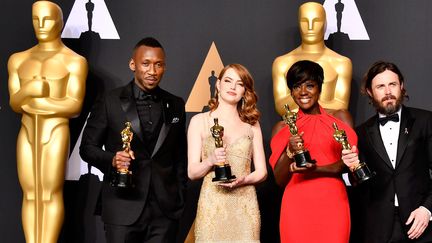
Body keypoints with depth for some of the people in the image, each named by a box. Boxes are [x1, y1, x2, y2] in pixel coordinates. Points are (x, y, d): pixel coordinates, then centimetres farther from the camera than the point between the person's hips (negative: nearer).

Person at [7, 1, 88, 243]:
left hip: (56, 134, -4)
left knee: (51, 195, -4)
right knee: (30, 196, 5)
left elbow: (75, 107, -9)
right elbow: (15, 104, 4)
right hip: (27, 134, 5)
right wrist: (28, 90, -18)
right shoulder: (19, 60, 11)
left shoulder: (75, 61, -3)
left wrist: (33, 103, -9)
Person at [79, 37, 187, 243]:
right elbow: (87, 147, 2)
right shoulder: (110, 102, -1)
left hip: (165, 210, 2)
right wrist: (112, 160, -16)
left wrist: (180, 197, 9)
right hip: (123, 209, -2)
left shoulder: (175, 105, 8)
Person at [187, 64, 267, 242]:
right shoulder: (199, 121, 3)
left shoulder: (252, 124, 8)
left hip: (245, 206, 2)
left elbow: (261, 172, 7)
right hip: (212, 205, -1)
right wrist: (210, 161, -20)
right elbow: (192, 172, 0)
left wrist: (243, 180, -13)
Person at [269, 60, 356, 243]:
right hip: (297, 206, 0)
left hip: (333, 204, 0)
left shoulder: (339, 118, 4)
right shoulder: (282, 128, 5)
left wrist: (315, 169, -17)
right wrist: (290, 151, -13)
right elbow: (280, 180, 3)